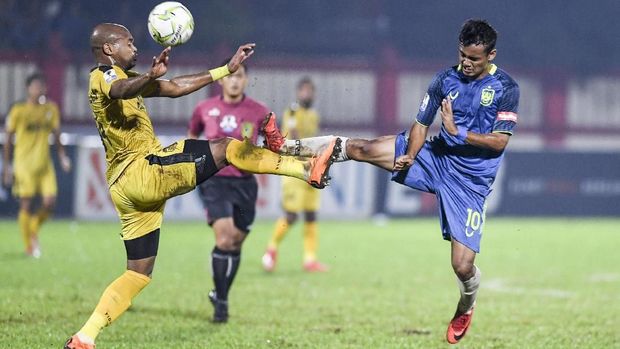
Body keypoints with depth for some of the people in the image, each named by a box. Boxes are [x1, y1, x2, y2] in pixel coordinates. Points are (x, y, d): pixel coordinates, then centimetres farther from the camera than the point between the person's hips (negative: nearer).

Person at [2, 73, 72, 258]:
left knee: (50, 201, -7)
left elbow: (56, 136, 15)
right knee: (26, 205, -4)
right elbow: (8, 139, 1)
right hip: (24, 164, -4)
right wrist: (6, 166, 0)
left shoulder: (51, 109, 7)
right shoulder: (18, 110, -5)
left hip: (45, 164, 4)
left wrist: (63, 157, 3)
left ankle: (34, 230, 22)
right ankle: (29, 246, 7)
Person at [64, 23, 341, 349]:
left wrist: (226, 69, 24)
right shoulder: (104, 75, -5)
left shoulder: (121, 77, 25)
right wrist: (151, 76, -53)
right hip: (142, 170, -10)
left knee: (138, 273, 9)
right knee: (226, 148, -10)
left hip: (124, 188, 10)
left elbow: (174, 87, 27)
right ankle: (309, 169, -12)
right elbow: (121, 91, -32)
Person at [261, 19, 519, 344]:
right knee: (360, 148, -12)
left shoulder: (505, 88, -11)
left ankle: (465, 308, 26)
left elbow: (500, 141, -16)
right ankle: (285, 146, -2)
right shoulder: (445, 80, 0)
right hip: (435, 158, 3)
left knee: (462, 265, -9)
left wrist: (457, 132, -23)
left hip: (471, 181, -3)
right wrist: (410, 155, -15)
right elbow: (421, 123, 3)